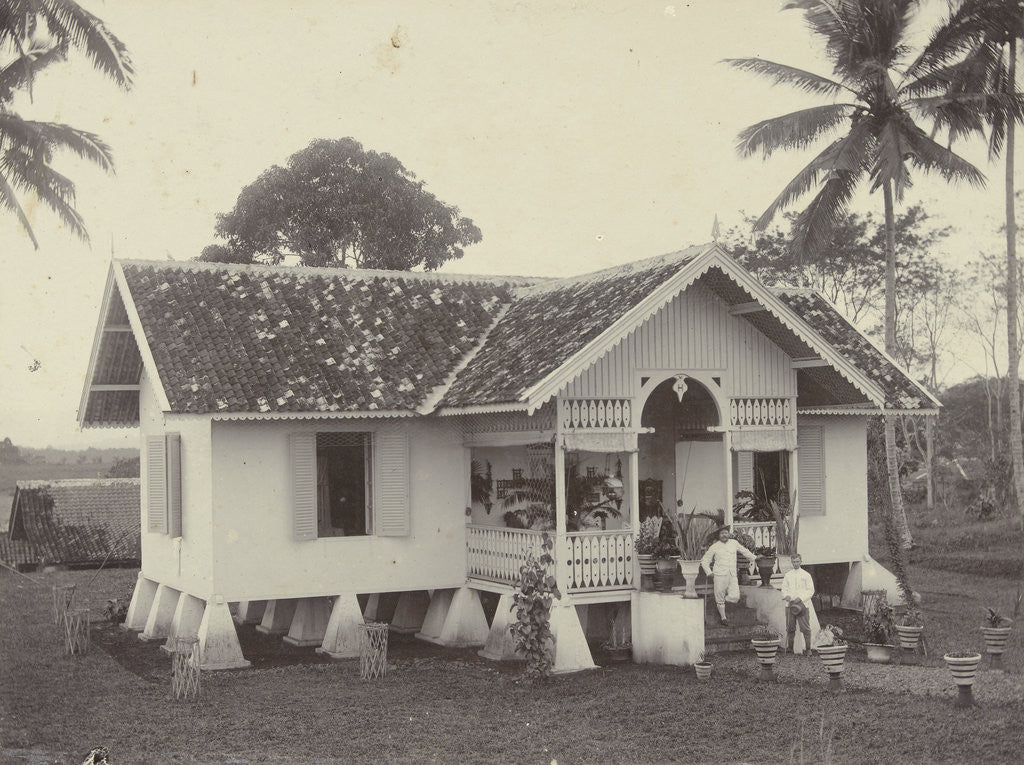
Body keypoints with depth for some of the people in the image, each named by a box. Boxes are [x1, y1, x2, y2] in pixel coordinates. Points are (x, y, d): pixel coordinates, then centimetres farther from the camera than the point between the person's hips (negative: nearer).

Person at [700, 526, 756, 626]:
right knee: (720, 598, 1)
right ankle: (723, 617, 18)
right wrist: (709, 572, -3)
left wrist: (754, 558, 37)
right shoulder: (714, 547, 1)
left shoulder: (734, 543, 10)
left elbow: (744, 551, 28)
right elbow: (704, 560, 8)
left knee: (735, 597, -12)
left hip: (732, 576, 2)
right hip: (720, 575, -2)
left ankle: (719, 602, 17)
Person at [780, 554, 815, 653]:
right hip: (790, 604, 3)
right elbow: (784, 588, 14)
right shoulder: (787, 575, 12)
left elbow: (811, 590, 0)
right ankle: (789, 648, 12)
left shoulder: (806, 575, 3)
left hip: (802, 604, -3)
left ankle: (808, 649, 0)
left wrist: (800, 598, -13)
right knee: (790, 628, 4)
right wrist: (786, 596, -8)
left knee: (805, 628, -6)